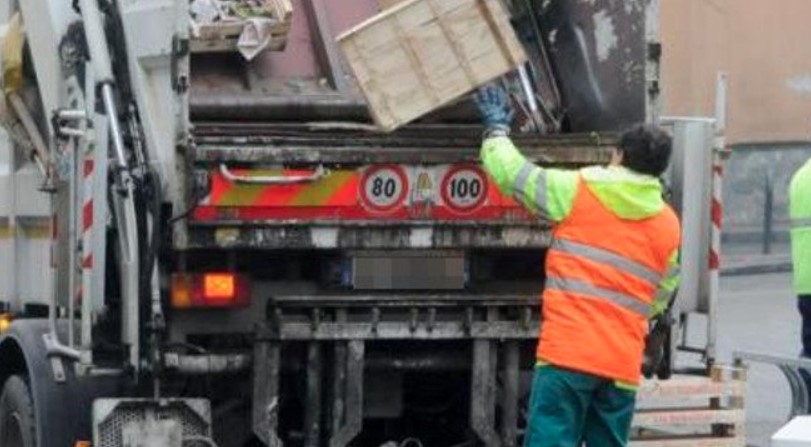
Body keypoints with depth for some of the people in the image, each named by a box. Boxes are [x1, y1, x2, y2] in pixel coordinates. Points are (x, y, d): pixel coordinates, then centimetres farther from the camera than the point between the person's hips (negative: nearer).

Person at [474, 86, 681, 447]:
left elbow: (510, 173, 8)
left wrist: (497, 128, 27)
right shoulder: (668, 226, 12)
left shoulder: (577, 192, 0)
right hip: (623, 363, 4)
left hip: (568, 353, -4)